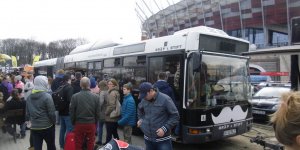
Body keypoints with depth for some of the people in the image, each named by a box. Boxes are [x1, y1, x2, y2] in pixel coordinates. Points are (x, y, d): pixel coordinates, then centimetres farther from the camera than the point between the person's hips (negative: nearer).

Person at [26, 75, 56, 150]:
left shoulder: (29, 97, 2)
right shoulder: (47, 96, -15)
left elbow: (27, 113, 8)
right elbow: (51, 113, -15)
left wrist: (31, 121, 18)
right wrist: (54, 122, 0)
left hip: (34, 127, 5)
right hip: (47, 127, -4)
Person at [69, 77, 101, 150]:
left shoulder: (75, 96, -11)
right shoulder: (96, 97, -9)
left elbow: (72, 112, -3)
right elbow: (98, 113, -2)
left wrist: (73, 123, 13)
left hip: (79, 124, 0)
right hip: (91, 124, 0)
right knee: (90, 144, 12)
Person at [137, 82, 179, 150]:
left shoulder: (165, 99, -14)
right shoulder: (144, 100, 2)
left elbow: (175, 116, -11)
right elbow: (140, 109, 26)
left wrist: (165, 128, -18)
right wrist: (141, 119, 9)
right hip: (148, 139, 5)